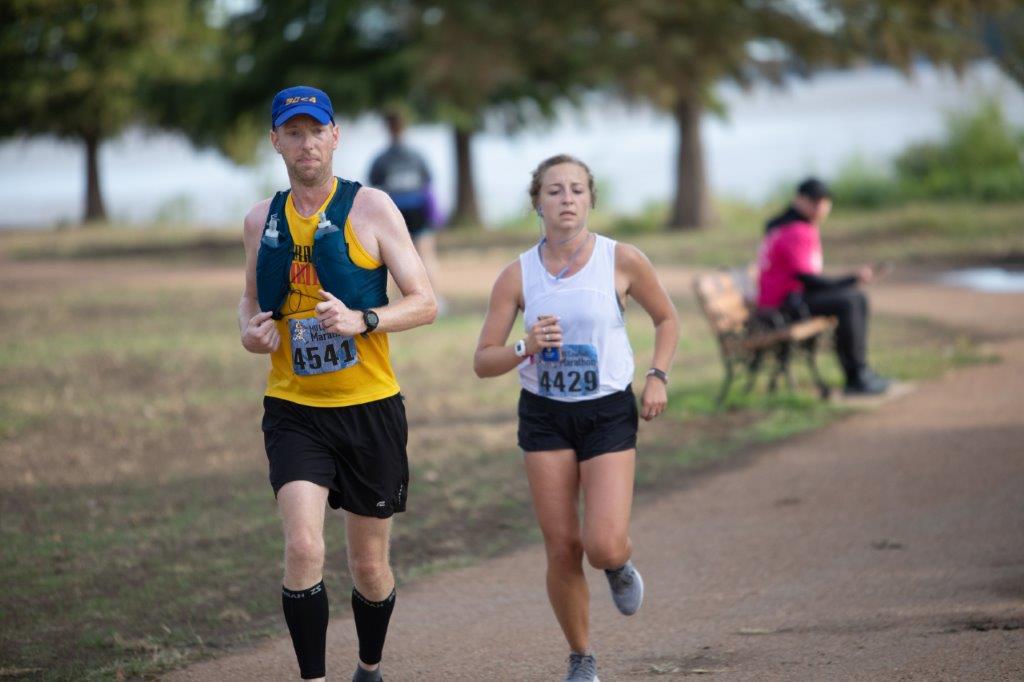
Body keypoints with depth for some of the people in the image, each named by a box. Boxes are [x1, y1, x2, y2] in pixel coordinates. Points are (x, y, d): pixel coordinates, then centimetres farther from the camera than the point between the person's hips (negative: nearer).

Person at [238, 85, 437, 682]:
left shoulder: (370, 208, -5)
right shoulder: (262, 219, 6)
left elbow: (425, 303, -6)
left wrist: (362, 320, -24)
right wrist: (251, 330, -1)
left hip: (370, 408, -1)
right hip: (295, 411, 1)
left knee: (369, 566, 10)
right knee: (303, 549, -19)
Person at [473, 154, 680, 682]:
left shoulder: (622, 261, -7)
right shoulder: (517, 276, -5)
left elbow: (667, 319, 10)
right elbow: (483, 362, -2)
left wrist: (657, 376, -5)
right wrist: (525, 348, -21)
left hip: (609, 413, -1)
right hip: (544, 416, 1)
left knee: (604, 547, -15)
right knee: (562, 550, 1)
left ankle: (620, 566, 24)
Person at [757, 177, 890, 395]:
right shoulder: (796, 233, -19)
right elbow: (808, 280, -23)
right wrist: (853, 279, -19)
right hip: (783, 306, -11)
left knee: (858, 299, 9)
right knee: (847, 302, -24)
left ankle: (859, 373, 6)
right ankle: (857, 377, -19)